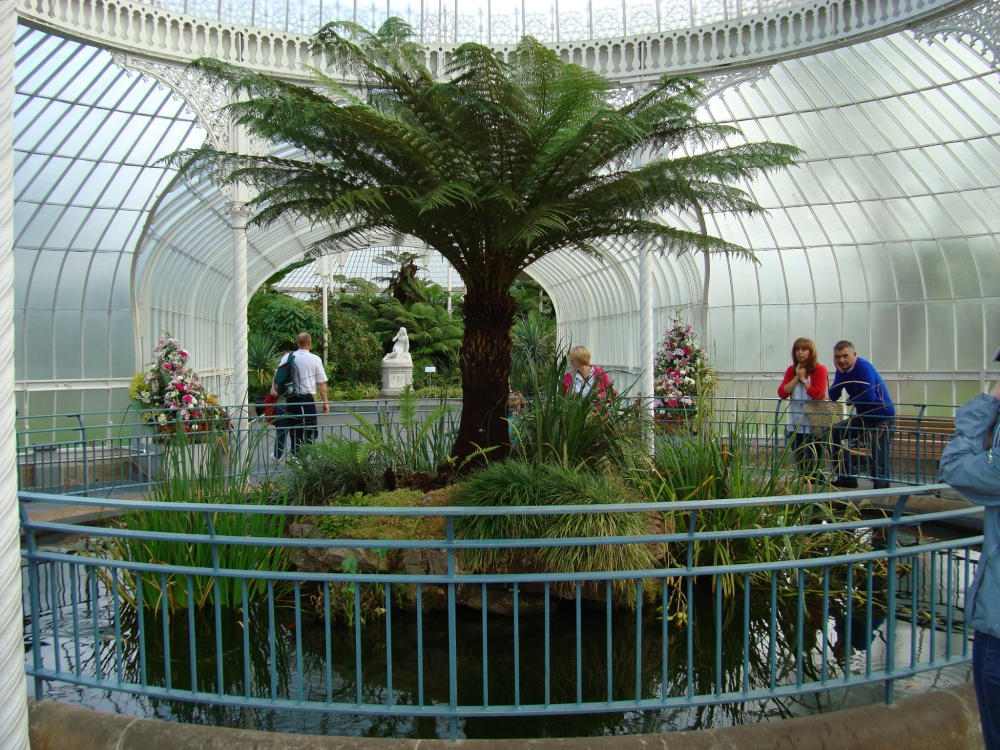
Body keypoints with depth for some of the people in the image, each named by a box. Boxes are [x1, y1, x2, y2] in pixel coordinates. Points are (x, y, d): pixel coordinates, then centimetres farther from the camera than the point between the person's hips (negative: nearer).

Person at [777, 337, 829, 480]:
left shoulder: (820, 370, -5)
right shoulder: (791, 370, 9)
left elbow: (817, 393, -19)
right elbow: (782, 393, -2)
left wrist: (803, 379, -9)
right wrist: (797, 377, -7)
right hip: (795, 423, 5)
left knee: (813, 461, -2)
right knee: (799, 461, 10)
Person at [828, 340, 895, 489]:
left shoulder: (863, 367, -17)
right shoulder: (843, 369, 2)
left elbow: (869, 396, -26)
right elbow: (833, 396, -7)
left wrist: (852, 400, -7)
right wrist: (840, 372, -14)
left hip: (882, 418, -8)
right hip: (863, 416, 8)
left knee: (879, 464, -8)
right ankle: (848, 477, 11)